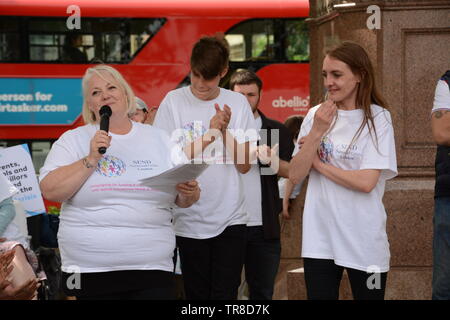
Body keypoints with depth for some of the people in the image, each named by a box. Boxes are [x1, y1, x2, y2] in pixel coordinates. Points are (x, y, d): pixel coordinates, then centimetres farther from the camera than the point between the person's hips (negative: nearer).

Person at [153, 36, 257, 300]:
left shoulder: (238, 103, 4)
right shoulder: (174, 102, -1)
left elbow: (245, 165, 0)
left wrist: (225, 130, -15)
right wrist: (210, 135, -16)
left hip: (231, 218, 1)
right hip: (190, 220, -1)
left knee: (226, 294, -4)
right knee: (197, 294, 5)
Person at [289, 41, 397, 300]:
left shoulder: (377, 118, -7)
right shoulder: (316, 115, 4)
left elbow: (366, 182, -16)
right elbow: (295, 175, -2)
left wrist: (319, 164, -6)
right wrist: (316, 132, -13)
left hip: (364, 242, -3)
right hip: (319, 239, 3)